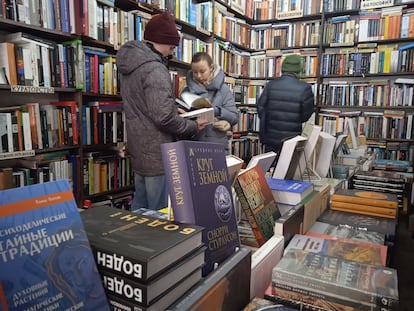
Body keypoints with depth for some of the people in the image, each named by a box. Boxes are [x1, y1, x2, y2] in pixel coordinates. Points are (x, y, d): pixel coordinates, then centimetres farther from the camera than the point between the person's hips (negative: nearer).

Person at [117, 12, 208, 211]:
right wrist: (193, 127, -8)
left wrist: (177, 111, 12)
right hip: (157, 155, -10)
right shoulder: (155, 70, -19)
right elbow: (164, 117, -24)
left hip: (138, 151, 10)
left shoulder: (130, 64, 11)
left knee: (140, 208, 21)